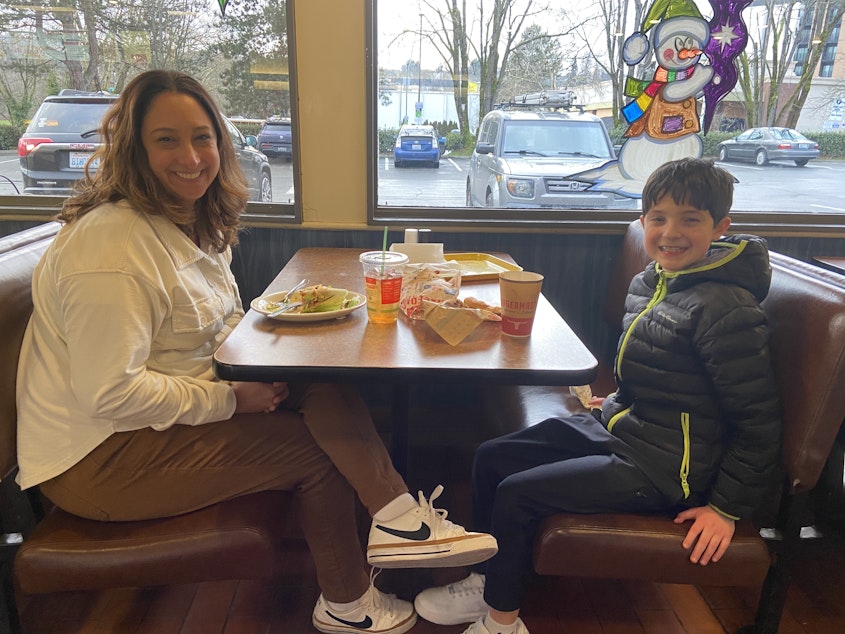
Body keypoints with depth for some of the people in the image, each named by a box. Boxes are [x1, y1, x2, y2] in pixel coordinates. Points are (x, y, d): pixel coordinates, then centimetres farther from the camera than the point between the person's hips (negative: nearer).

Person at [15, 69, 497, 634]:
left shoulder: (193, 220, 6)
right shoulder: (111, 245, -24)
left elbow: (222, 322, 15)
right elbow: (110, 394, -27)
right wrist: (230, 399, -19)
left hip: (169, 411, 8)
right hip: (100, 456, -8)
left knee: (329, 387, -14)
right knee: (318, 448, -12)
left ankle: (394, 515, -11)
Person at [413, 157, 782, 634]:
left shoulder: (726, 310, -23)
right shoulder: (650, 281, 3)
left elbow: (758, 422, -16)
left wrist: (728, 508, -12)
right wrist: (621, 404, 15)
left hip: (660, 467, -9)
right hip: (616, 429, 9)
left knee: (516, 494, -12)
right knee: (491, 458, 5)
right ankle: (488, 579, 22)